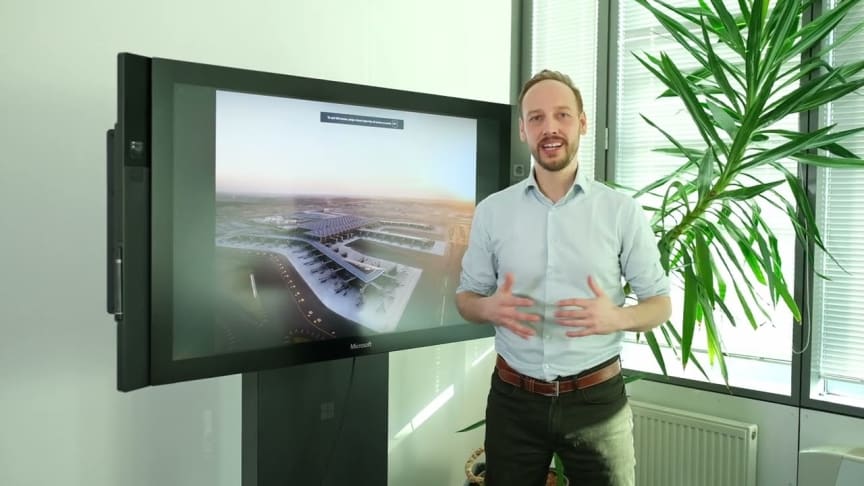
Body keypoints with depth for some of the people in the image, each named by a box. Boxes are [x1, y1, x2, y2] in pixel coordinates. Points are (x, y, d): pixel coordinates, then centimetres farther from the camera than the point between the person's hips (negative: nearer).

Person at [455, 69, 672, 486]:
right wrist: (489, 308, -16)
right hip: (514, 400, 2)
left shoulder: (622, 210, -4)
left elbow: (659, 302, 1)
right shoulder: (491, 210, 0)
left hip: (597, 400, -1)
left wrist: (617, 318, -20)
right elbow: (466, 296, 7)